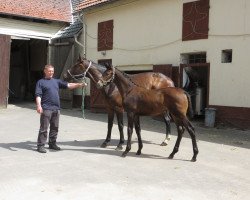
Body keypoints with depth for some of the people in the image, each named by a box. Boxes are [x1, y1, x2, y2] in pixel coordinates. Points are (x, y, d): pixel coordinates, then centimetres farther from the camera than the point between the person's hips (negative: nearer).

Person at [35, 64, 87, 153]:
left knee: (55, 128, 12)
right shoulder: (41, 82, 2)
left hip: (56, 109, 6)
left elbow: (68, 85, 11)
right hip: (46, 109, -6)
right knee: (44, 128, -4)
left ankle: (52, 143, 24)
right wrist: (39, 105, -21)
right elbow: (38, 95, -7)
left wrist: (79, 84, -2)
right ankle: (41, 145, 2)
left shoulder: (57, 81, 17)